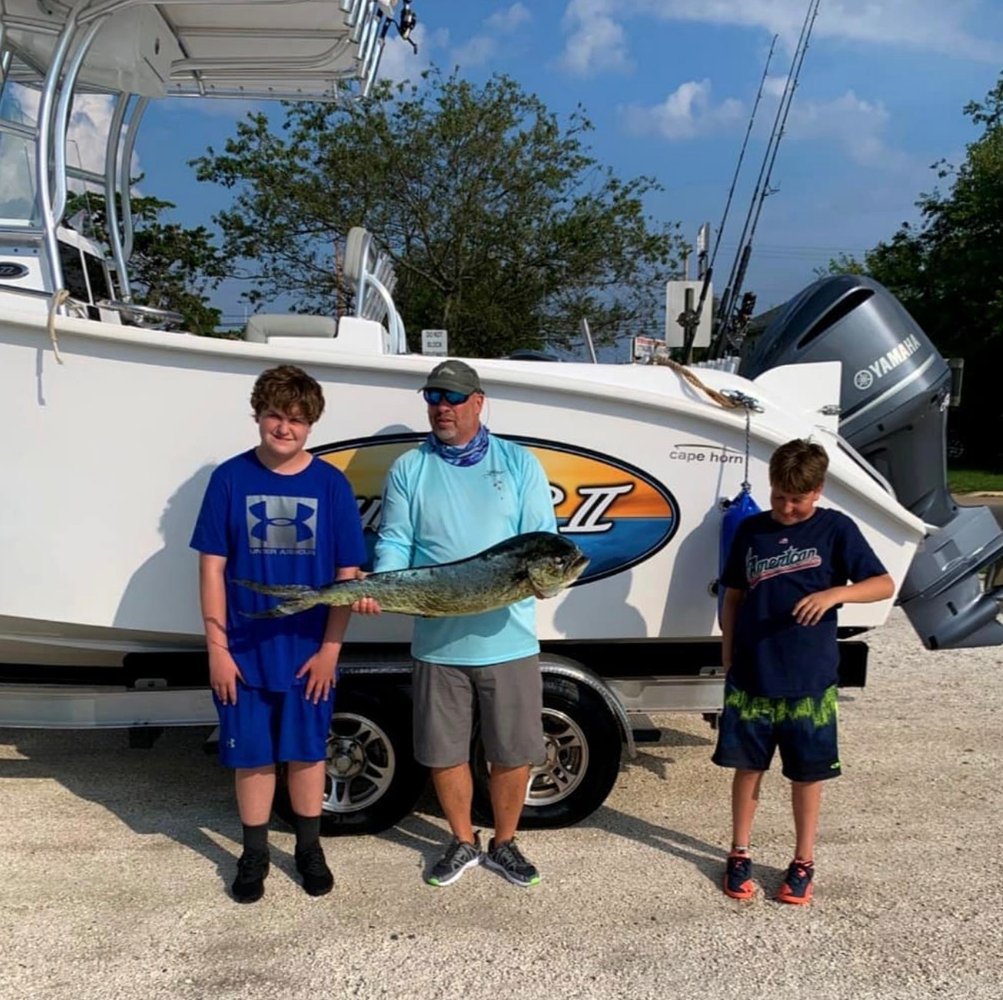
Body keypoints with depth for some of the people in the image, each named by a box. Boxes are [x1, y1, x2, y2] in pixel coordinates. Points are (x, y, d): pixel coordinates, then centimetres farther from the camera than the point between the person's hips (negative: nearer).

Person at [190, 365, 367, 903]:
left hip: (308, 652, 0)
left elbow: (347, 573, -3)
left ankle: (309, 847, 35)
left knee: (306, 752, 15)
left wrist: (330, 648, -6)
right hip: (245, 652, 0)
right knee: (251, 755, 13)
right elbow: (212, 567, -3)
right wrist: (217, 647, -5)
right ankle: (254, 853, 34)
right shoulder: (230, 478, -5)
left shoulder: (331, 484, -5)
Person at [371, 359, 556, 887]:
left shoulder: (519, 463, 4)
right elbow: (394, 543, -1)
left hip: (508, 639, 0)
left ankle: (504, 844, 33)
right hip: (437, 641, 1)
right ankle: (463, 843, 36)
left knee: (514, 752, 10)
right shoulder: (408, 469, 6)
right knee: (444, 752, 13)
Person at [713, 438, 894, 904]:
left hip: (810, 681, -2)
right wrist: (728, 658, 4)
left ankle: (803, 862, 29)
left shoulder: (836, 529, -4)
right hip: (751, 677, 2)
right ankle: (739, 854, 27)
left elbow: (884, 584, -8)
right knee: (747, 767, 11)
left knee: (807, 774, 11)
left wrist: (834, 593, -26)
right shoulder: (751, 530, 3)